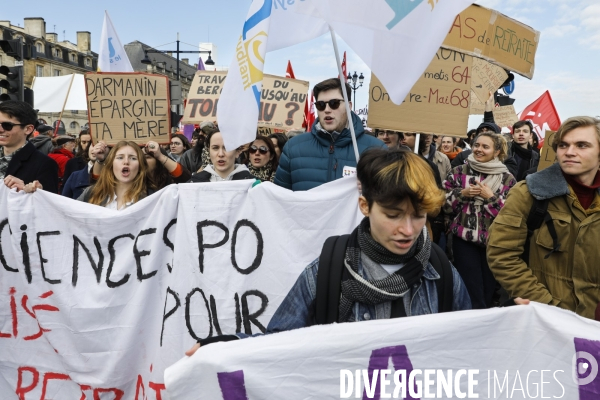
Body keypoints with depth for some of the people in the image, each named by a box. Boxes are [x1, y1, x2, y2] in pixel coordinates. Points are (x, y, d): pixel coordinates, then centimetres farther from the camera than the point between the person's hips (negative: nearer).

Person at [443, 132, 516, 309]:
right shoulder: (459, 171, 4)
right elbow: (444, 203, 3)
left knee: (489, 293, 12)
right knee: (473, 294, -4)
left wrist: (491, 197, -15)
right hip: (464, 239, -1)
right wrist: (462, 193, -11)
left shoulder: (507, 178, 1)